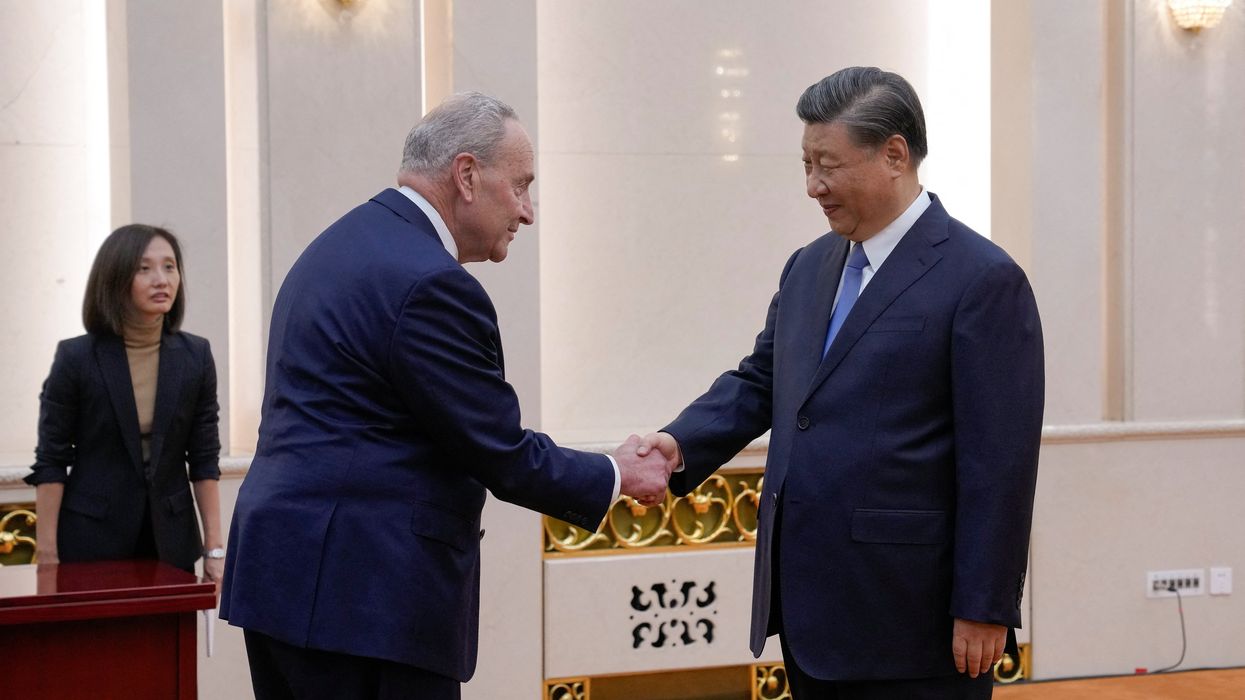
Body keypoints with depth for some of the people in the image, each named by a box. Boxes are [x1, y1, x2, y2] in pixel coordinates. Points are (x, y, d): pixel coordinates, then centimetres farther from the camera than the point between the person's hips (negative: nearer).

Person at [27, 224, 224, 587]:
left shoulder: (195, 356, 1)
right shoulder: (76, 358, -7)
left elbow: (204, 458, 4)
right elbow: (50, 463, -6)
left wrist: (214, 548, 1)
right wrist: (47, 555, -10)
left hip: (171, 541, 3)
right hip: (91, 540, -2)